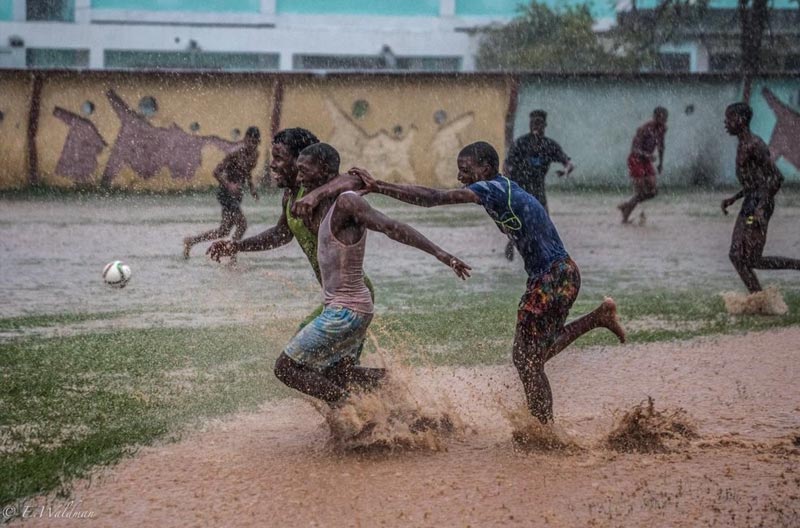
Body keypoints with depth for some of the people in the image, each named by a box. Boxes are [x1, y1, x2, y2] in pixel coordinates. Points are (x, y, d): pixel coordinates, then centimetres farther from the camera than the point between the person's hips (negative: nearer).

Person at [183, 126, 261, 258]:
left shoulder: (255, 155, 5)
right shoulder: (236, 155, -18)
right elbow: (216, 172, -17)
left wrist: (251, 186, 10)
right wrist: (229, 185, -29)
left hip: (237, 194, 9)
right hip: (226, 193, -9)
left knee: (224, 230, 12)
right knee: (242, 224, -16)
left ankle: (190, 241, 24)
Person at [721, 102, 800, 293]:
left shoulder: (754, 145, -17)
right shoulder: (743, 145, 14)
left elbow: (776, 177, -22)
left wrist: (761, 207, -26)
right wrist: (734, 198, 20)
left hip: (759, 206, -10)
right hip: (749, 205, 10)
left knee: (753, 261, -7)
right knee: (736, 256, 8)